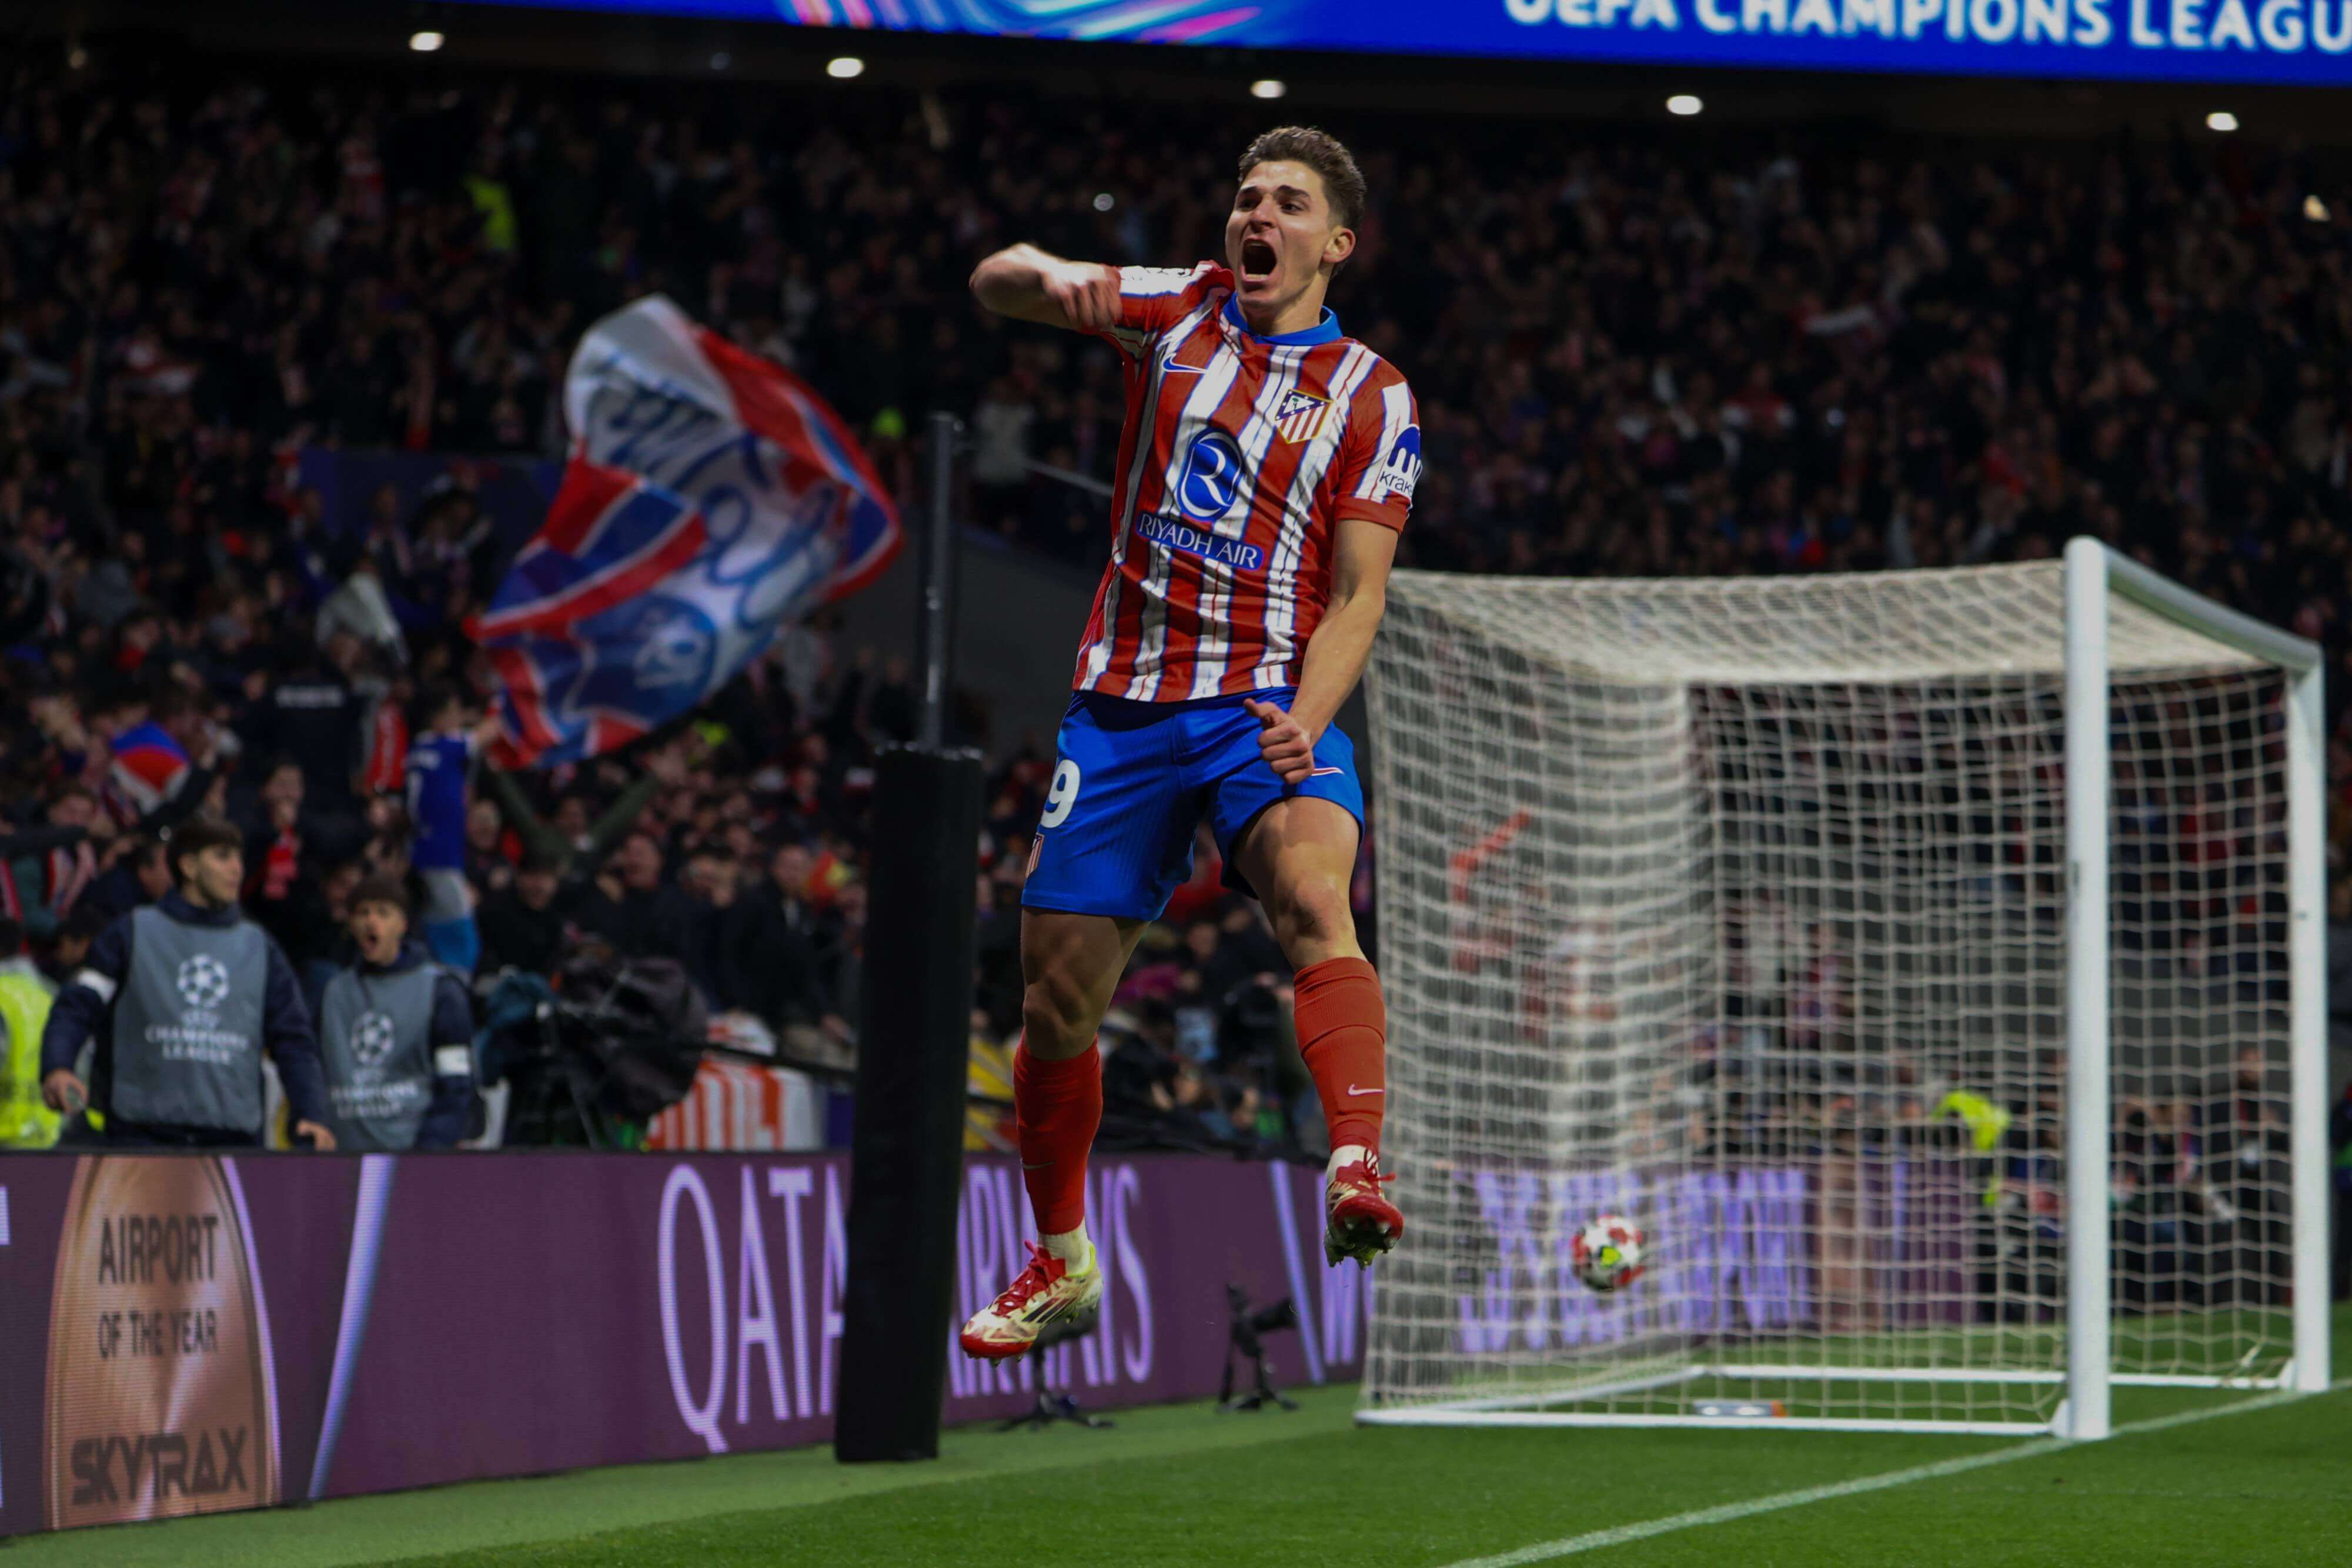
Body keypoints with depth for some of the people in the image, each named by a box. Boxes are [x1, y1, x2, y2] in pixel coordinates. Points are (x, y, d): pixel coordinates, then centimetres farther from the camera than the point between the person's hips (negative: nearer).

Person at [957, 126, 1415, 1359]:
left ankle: (1356, 1176, -47)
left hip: (1268, 705, -3)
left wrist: (1305, 721, -21)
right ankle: (1060, 1262, 25)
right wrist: (1048, 279, -24)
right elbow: (996, 283, 1)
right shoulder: (1178, 310, 8)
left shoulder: (1372, 397, 2)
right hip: (1123, 703, 3)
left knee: (1314, 896, -33)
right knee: (1058, 994, 5)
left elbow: (1357, 594, -2)